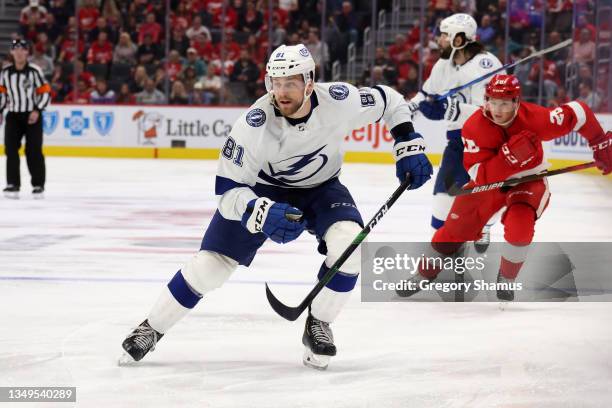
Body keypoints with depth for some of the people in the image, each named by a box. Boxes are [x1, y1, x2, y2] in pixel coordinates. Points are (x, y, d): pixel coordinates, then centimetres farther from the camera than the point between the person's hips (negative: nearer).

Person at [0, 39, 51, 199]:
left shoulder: (34, 71, -9)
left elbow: (45, 93, -7)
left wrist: (37, 111, -15)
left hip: (32, 116, -3)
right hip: (13, 115, 3)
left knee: (34, 150, -4)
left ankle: (38, 185, 6)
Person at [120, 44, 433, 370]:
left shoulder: (340, 100, -28)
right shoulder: (256, 124, -34)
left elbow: (388, 101, -6)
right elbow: (228, 189, -30)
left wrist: (408, 143, -15)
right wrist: (262, 212, -48)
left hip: (321, 187, 2)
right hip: (262, 190, -1)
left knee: (349, 241, -28)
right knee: (211, 263, -9)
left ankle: (317, 327, -5)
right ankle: (151, 329, 13)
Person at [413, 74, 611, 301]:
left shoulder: (534, 118, -29)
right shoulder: (475, 127, -27)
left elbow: (578, 114, -16)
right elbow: (481, 176, -31)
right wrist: (509, 156, -46)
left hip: (528, 180, -2)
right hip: (488, 181, 2)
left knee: (519, 227, -29)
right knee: (454, 231, 6)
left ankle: (506, 280, -2)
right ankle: (425, 274, 35)